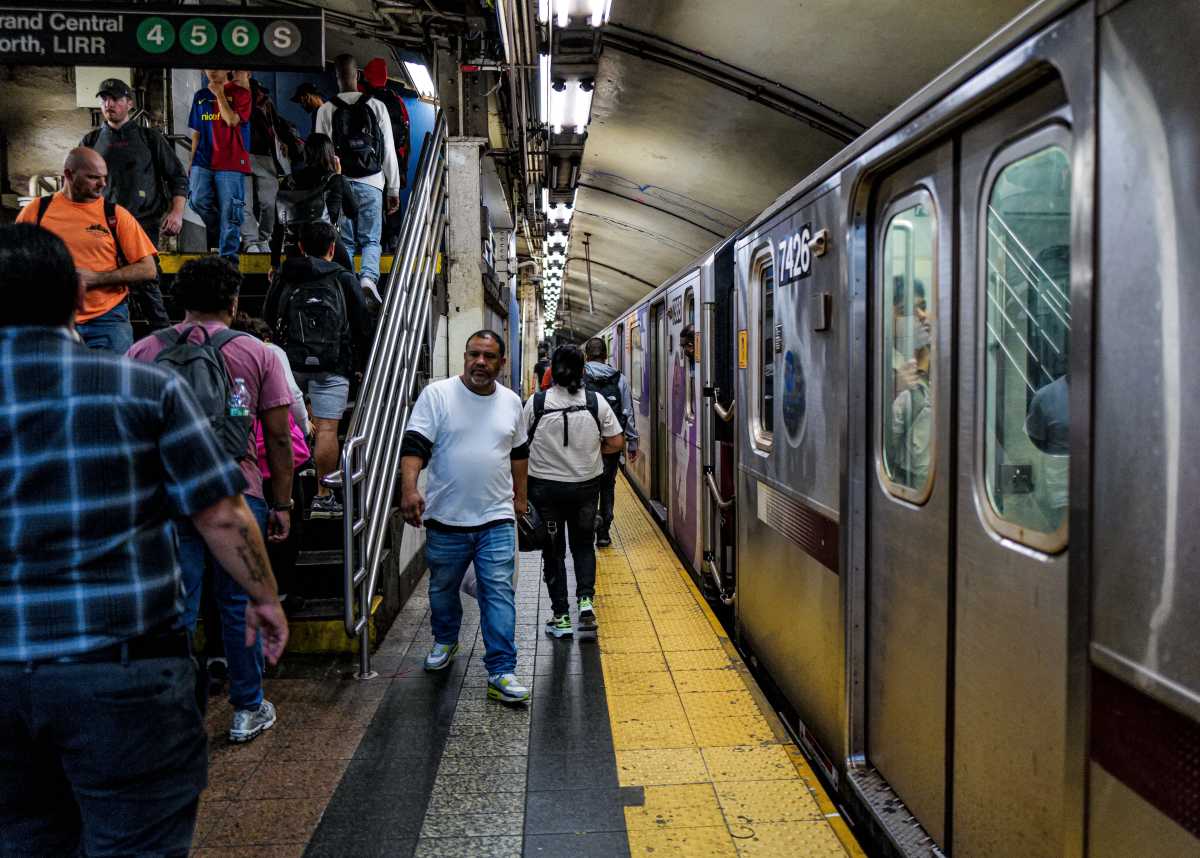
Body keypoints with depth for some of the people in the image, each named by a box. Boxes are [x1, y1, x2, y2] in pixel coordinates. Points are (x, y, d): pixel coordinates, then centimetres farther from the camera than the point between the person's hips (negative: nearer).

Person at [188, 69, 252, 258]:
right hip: (203, 161, 4)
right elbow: (196, 133, 19)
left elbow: (232, 120, -13)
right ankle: (217, 234, 11)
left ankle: (227, 257, 3)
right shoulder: (200, 96, 17)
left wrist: (219, 94, -6)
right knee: (198, 200, -14)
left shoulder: (240, 93, 4)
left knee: (229, 212, -4)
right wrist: (192, 162, 14)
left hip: (231, 164, -4)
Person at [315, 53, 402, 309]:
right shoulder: (376, 106, 1)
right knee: (371, 240, 5)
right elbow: (389, 151, 2)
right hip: (371, 183, 0)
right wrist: (393, 190, 7)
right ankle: (369, 277, -20)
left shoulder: (326, 110, 1)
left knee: (345, 242, 8)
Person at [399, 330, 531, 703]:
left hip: (497, 520, 1)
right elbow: (414, 445, -13)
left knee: (499, 594, -5)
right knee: (443, 588, 18)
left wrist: (520, 496, 22)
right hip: (446, 519, -1)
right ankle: (445, 641, 45)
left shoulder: (511, 402, 6)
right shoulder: (437, 394, -6)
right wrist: (409, 488, -28)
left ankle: (501, 673, -1)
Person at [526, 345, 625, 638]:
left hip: (545, 486, -1)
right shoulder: (596, 402, -8)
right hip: (586, 484, 1)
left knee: (553, 550, 11)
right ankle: (586, 599, 2)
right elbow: (617, 443, -4)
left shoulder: (536, 402, -10)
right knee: (583, 544, 21)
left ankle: (560, 617, 14)